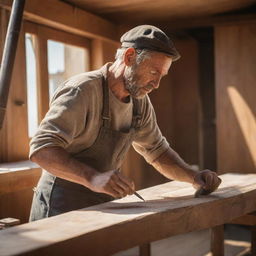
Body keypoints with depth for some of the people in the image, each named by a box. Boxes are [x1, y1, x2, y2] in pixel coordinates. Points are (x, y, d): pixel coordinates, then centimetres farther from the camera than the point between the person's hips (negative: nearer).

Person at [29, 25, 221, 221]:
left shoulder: (140, 102, 4)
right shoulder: (82, 90, -20)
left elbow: (157, 152, 14)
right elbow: (41, 149, -27)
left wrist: (193, 176, -3)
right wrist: (93, 178, -40)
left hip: (102, 208, 7)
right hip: (60, 211, -6)